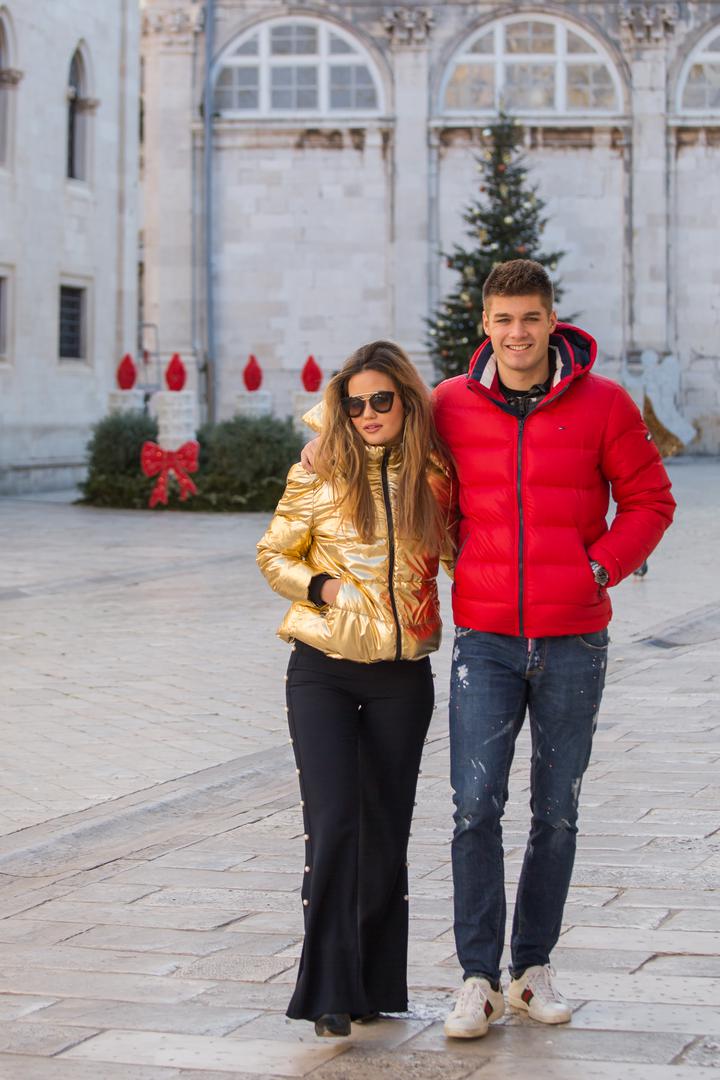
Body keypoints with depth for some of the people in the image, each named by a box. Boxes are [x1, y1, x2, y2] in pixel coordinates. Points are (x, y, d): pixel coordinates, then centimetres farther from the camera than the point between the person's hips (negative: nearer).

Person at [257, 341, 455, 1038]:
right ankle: (329, 992, -6)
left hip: (402, 675, 2)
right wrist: (322, 586, -12)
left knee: (386, 830, 8)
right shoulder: (319, 475, -4)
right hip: (323, 671, -2)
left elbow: (459, 550, 18)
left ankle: (377, 984, 21)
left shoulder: (435, 477, 1)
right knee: (333, 825, -11)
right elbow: (272, 555, 5)